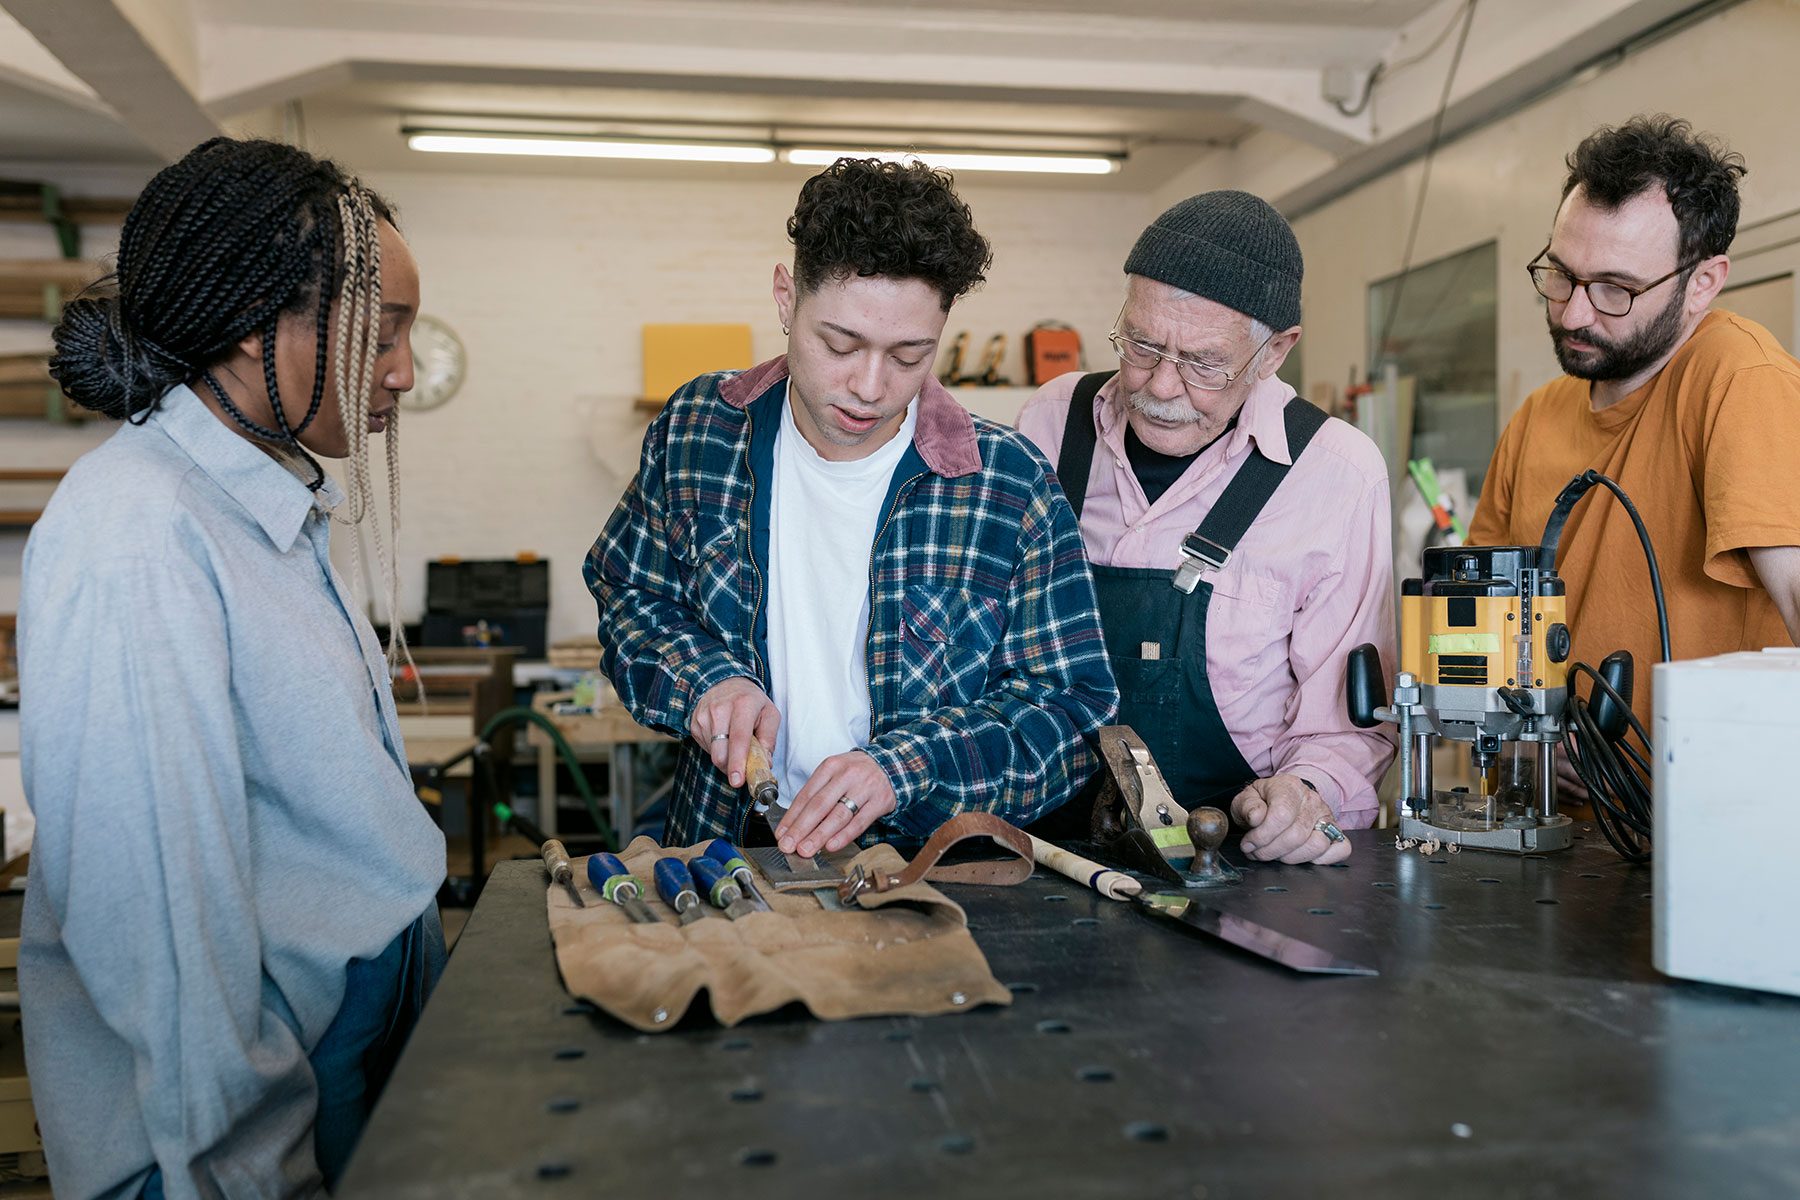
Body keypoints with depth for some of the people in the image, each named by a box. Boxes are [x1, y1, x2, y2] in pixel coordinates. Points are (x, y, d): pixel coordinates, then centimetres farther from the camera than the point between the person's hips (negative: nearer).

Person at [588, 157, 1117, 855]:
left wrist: (906, 766, -20)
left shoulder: (1011, 485, -9)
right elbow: (626, 595, 14)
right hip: (725, 846, 2)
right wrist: (703, 679, -7)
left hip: (927, 859, -1)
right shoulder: (694, 430, -1)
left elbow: (1071, 708, -5)